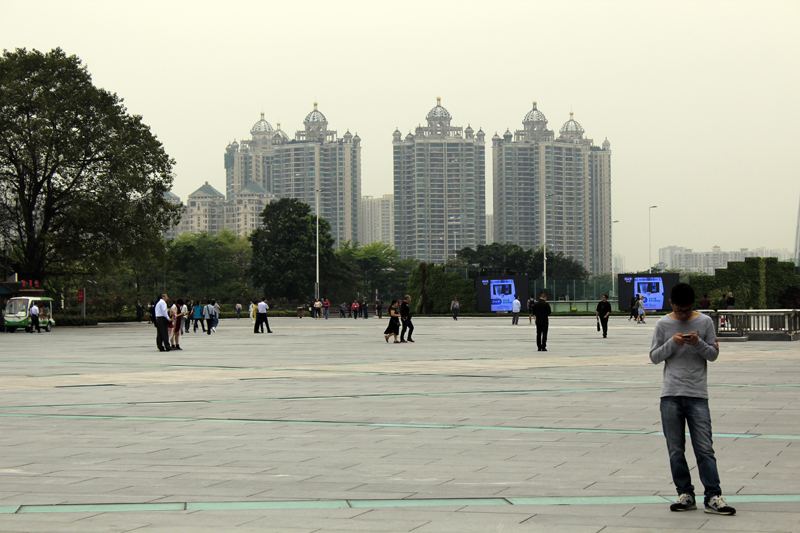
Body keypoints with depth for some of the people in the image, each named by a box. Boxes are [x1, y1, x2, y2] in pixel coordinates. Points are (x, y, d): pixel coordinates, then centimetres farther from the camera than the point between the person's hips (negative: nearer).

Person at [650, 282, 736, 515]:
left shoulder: (705, 322, 5)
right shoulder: (663, 324, 6)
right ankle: (685, 494, 11)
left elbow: (714, 354, 7)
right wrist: (672, 343, -10)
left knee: (705, 449, -6)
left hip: (698, 395, -1)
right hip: (670, 396, 1)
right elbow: (654, 356, 7)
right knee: (675, 451, 3)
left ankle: (713, 497, -5)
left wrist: (698, 343, -12)